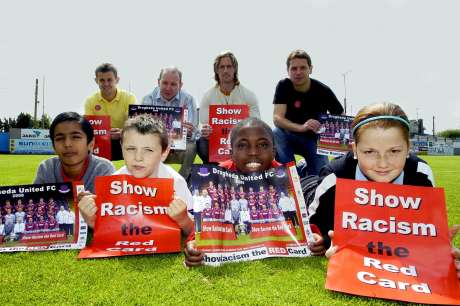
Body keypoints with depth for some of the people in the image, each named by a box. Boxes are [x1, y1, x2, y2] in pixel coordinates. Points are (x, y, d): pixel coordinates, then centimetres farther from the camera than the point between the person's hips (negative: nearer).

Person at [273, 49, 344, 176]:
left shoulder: (323, 91, -14)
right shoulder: (283, 86, -13)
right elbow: (277, 119, -24)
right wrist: (301, 127, -42)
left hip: (316, 139, 0)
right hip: (291, 136, 1)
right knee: (276, 134, -31)